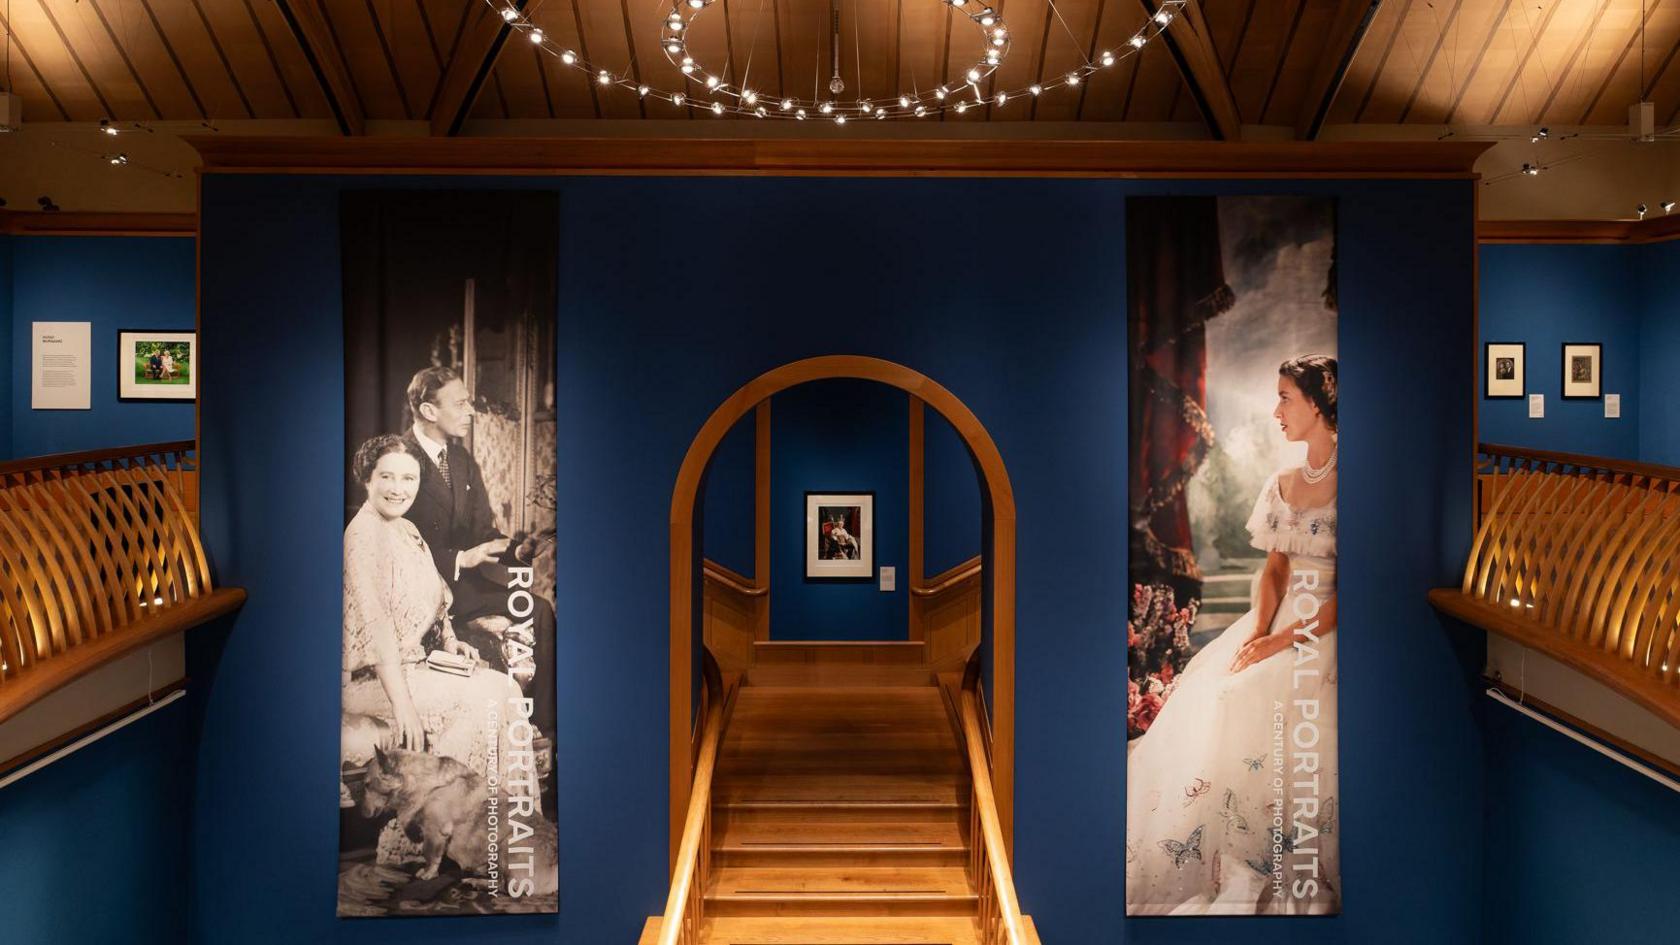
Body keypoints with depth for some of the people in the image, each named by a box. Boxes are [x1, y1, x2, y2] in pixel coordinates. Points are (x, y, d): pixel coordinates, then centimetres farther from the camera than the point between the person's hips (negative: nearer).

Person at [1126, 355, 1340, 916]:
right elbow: (1275, 568, 11)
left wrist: (1285, 640, -19)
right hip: (1278, 625, 7)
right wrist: (1258, 632, -7)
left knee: (1248, 704, -28)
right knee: (1202, 704, -13)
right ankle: (1231, 875, -7)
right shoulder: (1282, 485, 13)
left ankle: (1249, 879, -14)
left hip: (1326, 633, -7)